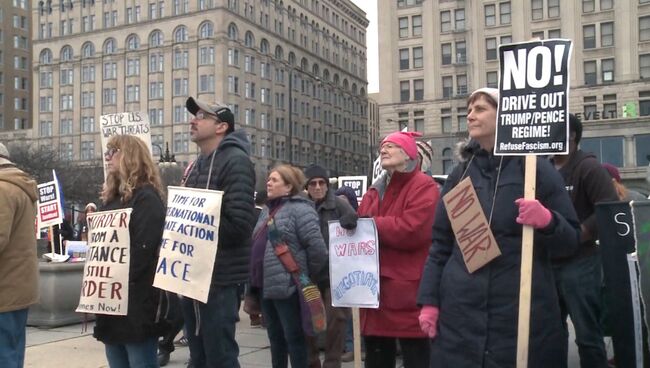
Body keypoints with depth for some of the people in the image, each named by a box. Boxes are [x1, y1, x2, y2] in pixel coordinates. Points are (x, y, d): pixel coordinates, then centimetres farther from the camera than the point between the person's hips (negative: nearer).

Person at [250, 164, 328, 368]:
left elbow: (316, 246, -18)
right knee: (275, 337, 17)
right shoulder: (267, 210, 16)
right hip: (266, 285, 9)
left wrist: (307, 274, -7)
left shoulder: (299, 209, -12)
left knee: (293, 337, 1)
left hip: (287, 285, -9)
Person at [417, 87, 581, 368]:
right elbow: (440, 242, 11)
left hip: (523, 312, -3)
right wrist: (429, 300, 5)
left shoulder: (535, 169, 0)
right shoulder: (461, 173, 10)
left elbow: (572, 240, 1)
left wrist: (547, 221, -20)